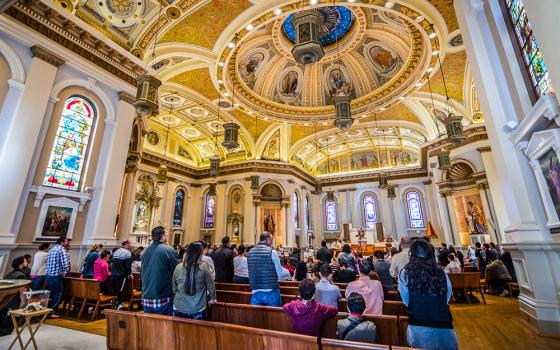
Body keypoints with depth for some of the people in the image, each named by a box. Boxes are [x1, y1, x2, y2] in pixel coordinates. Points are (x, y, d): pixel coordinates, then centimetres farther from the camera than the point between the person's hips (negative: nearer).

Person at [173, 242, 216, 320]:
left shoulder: (178, 268, -5)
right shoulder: (204, 267, -15)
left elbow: (174, 287, 9)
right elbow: (210, 285, -4)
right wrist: (212, 298, 13)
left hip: (179, 308, 3)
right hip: (198, 310, -3)